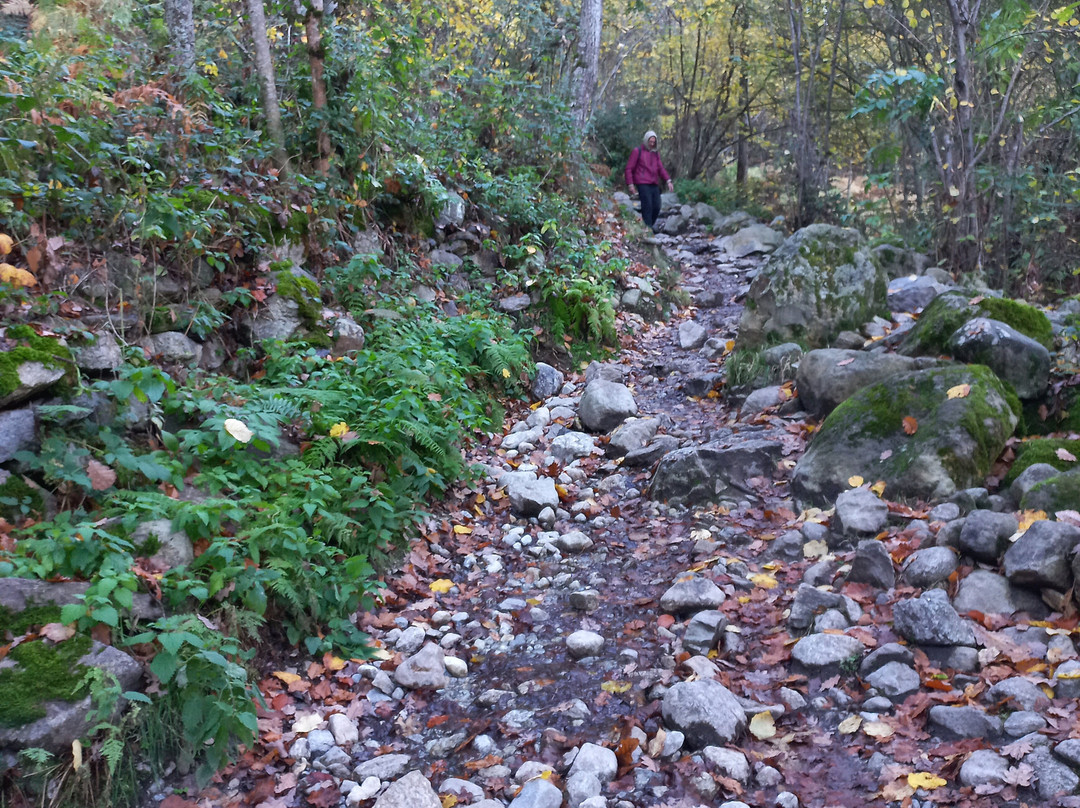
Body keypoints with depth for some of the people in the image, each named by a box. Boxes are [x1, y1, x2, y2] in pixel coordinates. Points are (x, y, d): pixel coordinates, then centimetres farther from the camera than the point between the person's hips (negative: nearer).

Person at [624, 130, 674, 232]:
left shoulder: (656, 153, 19)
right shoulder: (637, 151, 3)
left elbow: (661, 168, 13)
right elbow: (629, 168, 1)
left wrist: (668, 181, -2)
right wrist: (630, 184, -7)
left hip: (654, 185, 5)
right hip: (643, 184, -5)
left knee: (656, 207, 0)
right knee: (647, 206, -13)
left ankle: (651, 225, 17)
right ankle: (648, 229, -11)